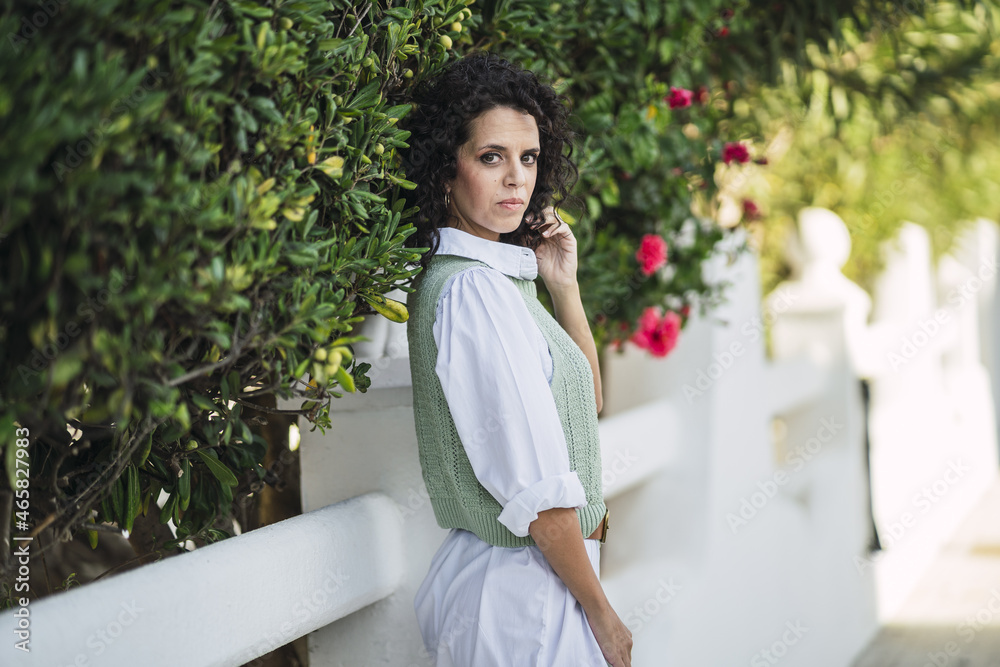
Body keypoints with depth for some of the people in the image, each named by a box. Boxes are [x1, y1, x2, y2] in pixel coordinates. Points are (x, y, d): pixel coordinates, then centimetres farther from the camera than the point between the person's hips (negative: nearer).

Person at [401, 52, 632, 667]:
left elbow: (586, 402, 17)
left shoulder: (501, 277, 9)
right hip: (523, 593, -9)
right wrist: (602, 616, -14)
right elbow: (537, 492, -22)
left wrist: (564, 286, 5)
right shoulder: (472, 290, -20)